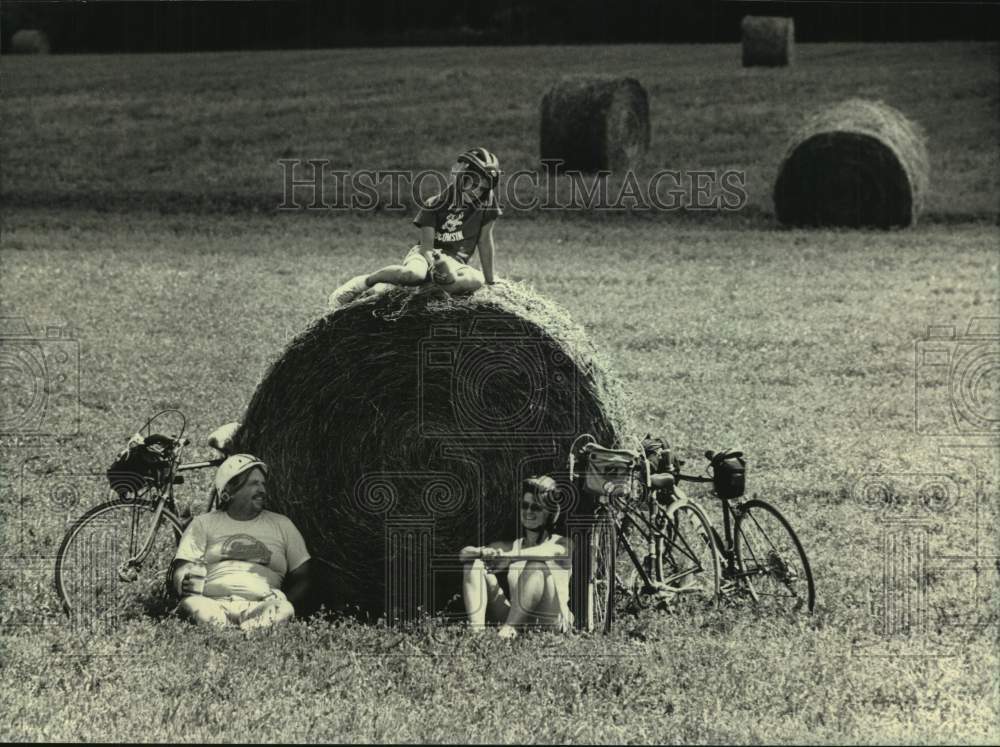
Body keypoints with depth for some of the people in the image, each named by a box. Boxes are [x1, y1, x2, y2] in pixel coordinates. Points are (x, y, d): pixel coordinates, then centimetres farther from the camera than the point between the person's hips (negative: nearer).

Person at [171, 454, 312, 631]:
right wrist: (187, 582, -15)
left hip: (261, 604, 1)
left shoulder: (282, 525, 25)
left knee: (282, 610, -37)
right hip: (213, 601, 0)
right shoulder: (203, 524, 22)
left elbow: (302, 579, 22)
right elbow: (181, 572, 12)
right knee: (193, 605, -38)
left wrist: (283, 604, 0)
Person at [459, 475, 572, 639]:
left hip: (550, 623, -4)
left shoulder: (560, 543, 8)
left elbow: (552, 551, -19)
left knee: (537, 564, -28)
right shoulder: (511, 547, 17)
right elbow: (464, 552, 6)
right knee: (474, 563, -4)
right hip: (517, 620, 4)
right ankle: (476, 629, -25)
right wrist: (483, 552, -20)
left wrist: (506, 556, -29)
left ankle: (509, 626, -37)